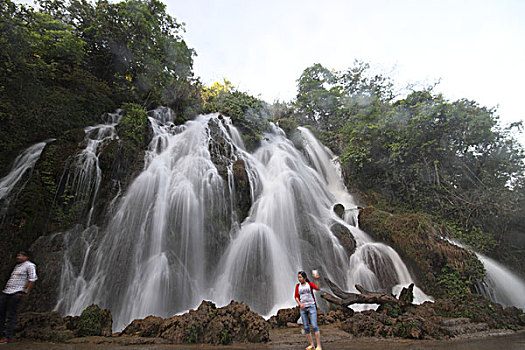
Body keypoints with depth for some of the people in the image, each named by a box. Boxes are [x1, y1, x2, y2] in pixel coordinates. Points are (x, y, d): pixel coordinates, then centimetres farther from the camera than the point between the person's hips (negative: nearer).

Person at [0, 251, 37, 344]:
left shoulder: (29, 265, -5)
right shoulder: (17, 266, 21)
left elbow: (32, 279, -12)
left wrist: (26, 291, -16)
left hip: (16, 293, -8)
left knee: (11, 315, -5)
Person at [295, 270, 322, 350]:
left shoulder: (310, 284, -2)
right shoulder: (298, 286, 6)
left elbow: (318, 288, -18)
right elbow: (296, 297, 5)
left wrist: (317, 280, -34)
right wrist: (300, 304, -11)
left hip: (311, 307, -3)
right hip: (303, 308, 3)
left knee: (314, 326, -10)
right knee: (306, 327, 6)